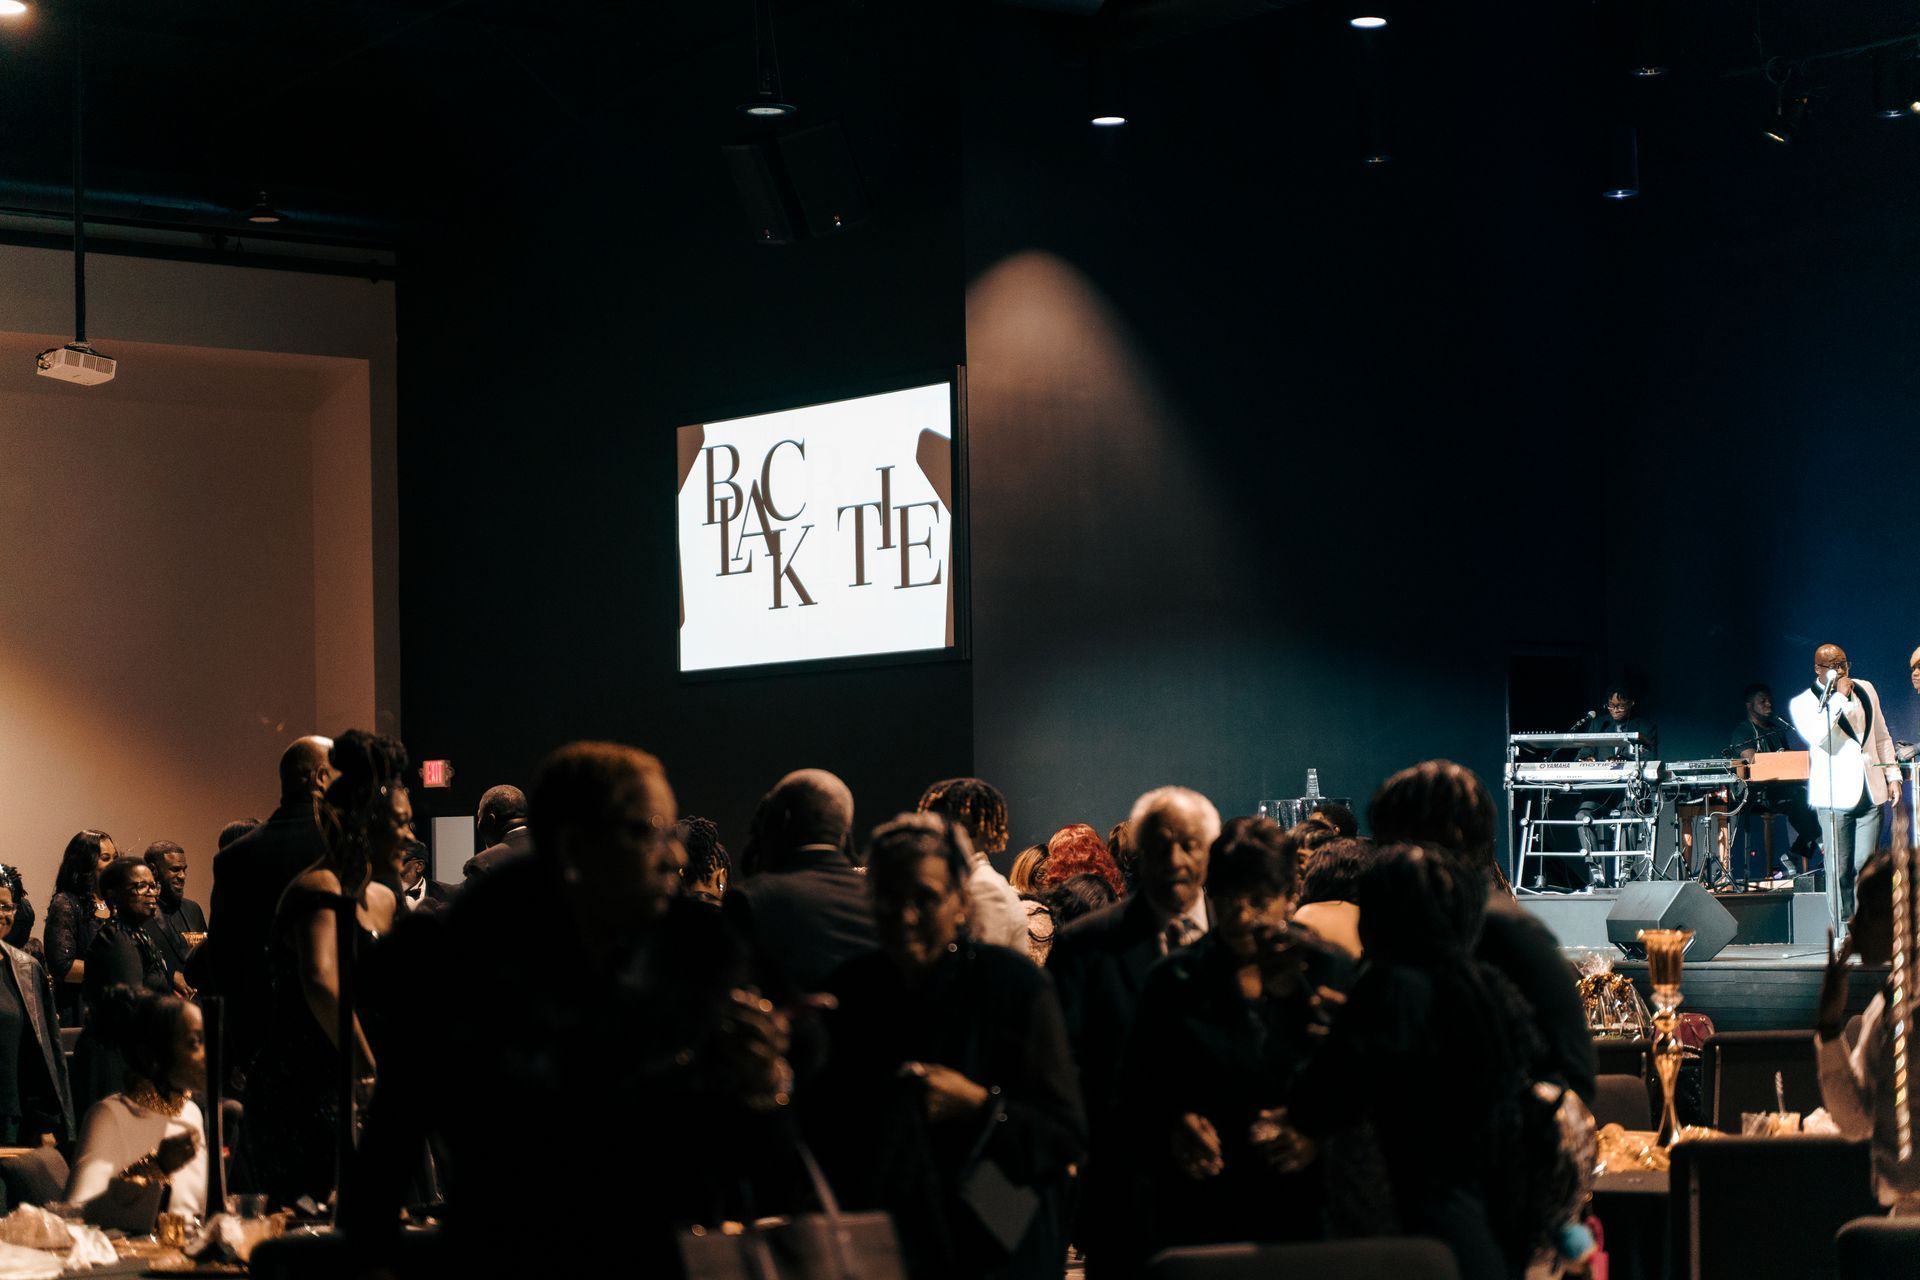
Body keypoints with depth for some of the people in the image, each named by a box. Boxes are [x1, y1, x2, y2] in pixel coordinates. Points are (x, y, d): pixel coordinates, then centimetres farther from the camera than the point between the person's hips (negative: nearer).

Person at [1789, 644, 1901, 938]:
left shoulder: (1865, 690, 13)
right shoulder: (1802, 703, -1)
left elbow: (1882, 737, 22)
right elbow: (1819, 736, -20)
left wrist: (1892, 775, 15)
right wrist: (1839, 696, -16)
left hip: (1871, 792, 3)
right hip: (1835, 796, -3)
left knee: (1866, 866, -1)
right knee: (1839, 870, -5)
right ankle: (1843, 933, 0)